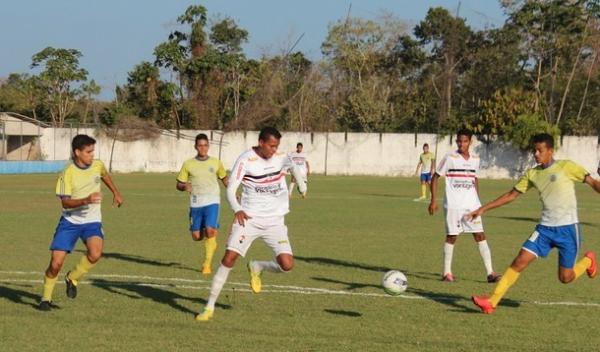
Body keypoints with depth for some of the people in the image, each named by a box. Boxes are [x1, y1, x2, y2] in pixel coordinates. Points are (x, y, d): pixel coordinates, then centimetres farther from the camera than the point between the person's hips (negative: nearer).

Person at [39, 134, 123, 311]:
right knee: (56, 262, -8)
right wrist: (86, 200, -35)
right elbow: (65, 202, -20)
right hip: (70, 221, -2)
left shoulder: (98, 165, -3)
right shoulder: (68, 173, -16)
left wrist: (116, 193, 30)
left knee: (95, 254, -26)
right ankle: (46, 298, 17)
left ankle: (72, 278, 2)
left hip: (92, 221, 2)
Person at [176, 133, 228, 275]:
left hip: (212, 202, -1)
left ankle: (207, 264, -10)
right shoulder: (188, 164, 4)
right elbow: (178, 184, 7)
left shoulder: (216, 163, 7)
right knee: (196, 236, 1)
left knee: (210, 231, -19)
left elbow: (224, 178, 22)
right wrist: (184, 186, -16)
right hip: (196, 203, 1)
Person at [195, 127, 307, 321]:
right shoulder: (246, 160, -11)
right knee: (229, 258, -14)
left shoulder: (282, 158, -3)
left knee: (287, 265, -12)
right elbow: (230, 189, -14)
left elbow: (294, 167, 14)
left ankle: (257, 267, 20)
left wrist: (302, 186, 13)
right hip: (248, 218, -3)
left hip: (274, 222, 3)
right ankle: (210, 306, -3)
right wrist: (237, 210, -28)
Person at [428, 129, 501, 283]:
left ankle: (490, 272, -4)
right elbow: (435, 177, -1)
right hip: (453, 205, -3)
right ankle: (447, 272, 13)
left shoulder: (475, 159, 8)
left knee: (480, 235, -3)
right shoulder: (450, 158, -5)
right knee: (451, 236, 1)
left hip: (472, 205, 3)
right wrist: (433, 200, -7)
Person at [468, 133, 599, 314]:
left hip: (568, 228, -4)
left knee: (565, 278, 2)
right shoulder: (532, 174, 7)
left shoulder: (566, 167, -7)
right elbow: (511, 195, 14)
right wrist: (483, 209, 11)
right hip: (545, 228, 4)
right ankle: (492, 302, -9)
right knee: (519, 261, -10)